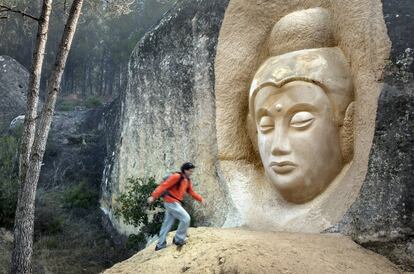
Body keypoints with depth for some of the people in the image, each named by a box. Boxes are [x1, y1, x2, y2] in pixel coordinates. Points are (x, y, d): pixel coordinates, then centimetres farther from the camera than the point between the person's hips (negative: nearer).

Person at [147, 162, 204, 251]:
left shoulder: (188, 181, 13)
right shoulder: (176, 177, -15)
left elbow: (191, 192, 24)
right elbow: (164, 186, -19)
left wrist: (200, 199, 15)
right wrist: (153, 196, -25)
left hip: (174, 203, 9)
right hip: (171, 202, -9)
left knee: (167, 223, 12)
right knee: (186, 218, -10)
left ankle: (160, 245, 19)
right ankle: (178, 240, 1)